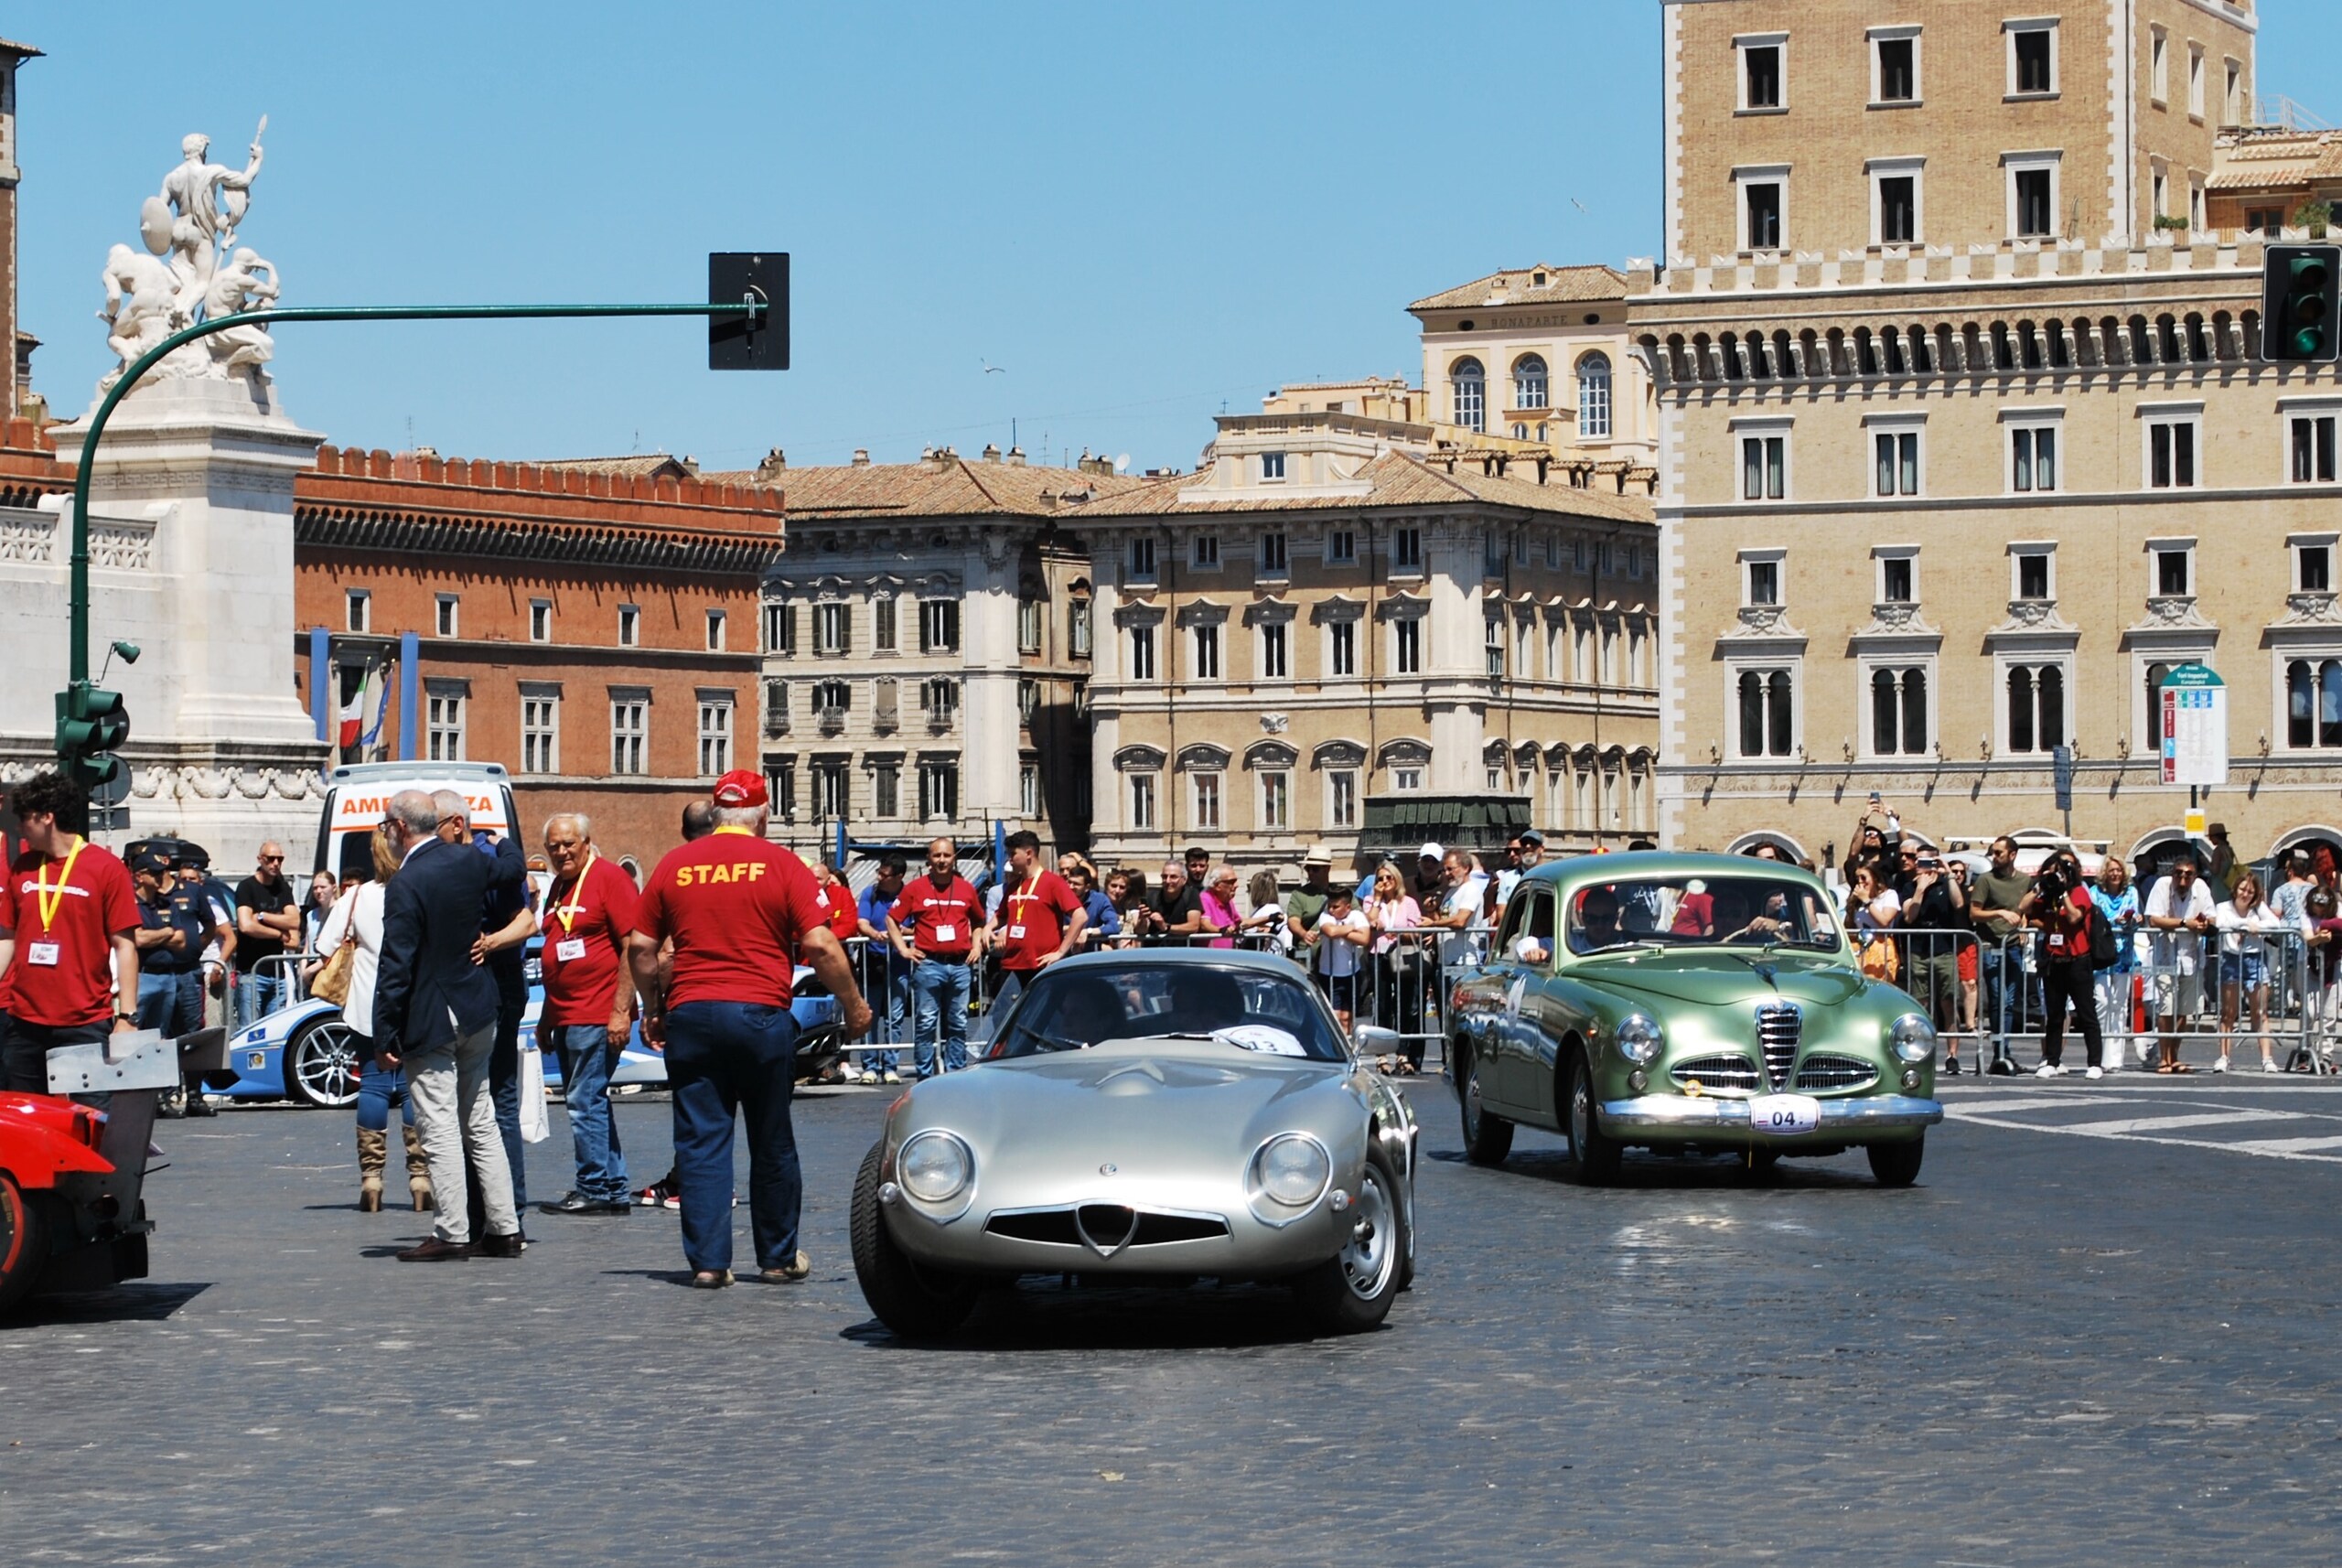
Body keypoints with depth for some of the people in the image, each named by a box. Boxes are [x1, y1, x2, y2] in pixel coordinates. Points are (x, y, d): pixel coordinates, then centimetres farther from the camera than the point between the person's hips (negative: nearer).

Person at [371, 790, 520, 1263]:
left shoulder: (405, 885, -18)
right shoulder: (471, 860, 1)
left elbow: (395, 968, -18)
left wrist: (385, 1035, -13)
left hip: (430, 1020, -7)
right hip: (478, 1011, 7)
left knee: (439, 1130, -3)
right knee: (480, 1123, 13)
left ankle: (451, 1235, -3)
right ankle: (503, 1228, 15)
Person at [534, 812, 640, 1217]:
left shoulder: (609, 878, -9)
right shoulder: (559, 887, 17)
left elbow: (633, 947, -14)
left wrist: (622, 1011, -19)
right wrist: (546, 1018, 22)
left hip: (597, 1016, -9)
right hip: (566, 1016, 9)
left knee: (585, 1102, -8)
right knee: (589, 1103, 11)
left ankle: (595, 1188, -3)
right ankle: (615, 1190, 16)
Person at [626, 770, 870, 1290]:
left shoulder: (674, 866, 6)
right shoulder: (781, 865, -2)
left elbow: (640, 948, 7)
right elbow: (820, 945, -8)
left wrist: (653, 1008, 20)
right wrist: (853, 1005, 3)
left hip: (690, 1013, 2)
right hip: (762, 1013, -2)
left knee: (701, 1143, 4)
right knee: (772, 1143, 10)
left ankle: (707, 1260, -1)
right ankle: (779, 1258, 18)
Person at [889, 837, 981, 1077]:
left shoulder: (966, 889, 11)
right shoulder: (915, 888, 4)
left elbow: (977, 922, 26)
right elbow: (891, 919, 8)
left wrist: (976, 947, 13)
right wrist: (903, 949, 1)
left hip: (961, 965, 3)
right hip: (928, 964, -3)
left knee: (958, 1022, 5)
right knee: (927, 1022, -3)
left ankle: (955, 1073, 10)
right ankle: (925, 1075, -1)